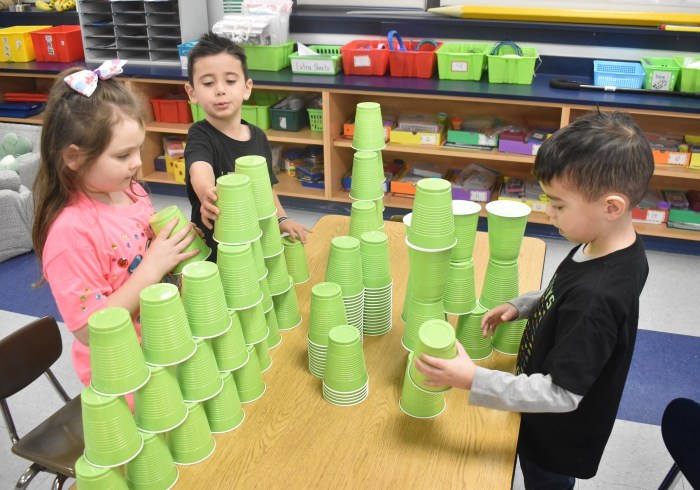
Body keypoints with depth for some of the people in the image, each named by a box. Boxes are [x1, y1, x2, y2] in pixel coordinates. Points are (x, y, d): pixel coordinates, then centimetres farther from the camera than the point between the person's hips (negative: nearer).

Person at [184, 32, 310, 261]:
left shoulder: (258, 137, 2)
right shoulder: (200, 136, -13)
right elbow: (199, 168, -36)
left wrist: (281, 219, 5)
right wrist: (208, 194, -56)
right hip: (213, 252, -5)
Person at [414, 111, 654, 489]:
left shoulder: (597, 297, -38)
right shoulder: (615, 249, -11)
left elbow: (562, 394, -33)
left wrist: (473, 380, -36)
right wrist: (520, 306, -5)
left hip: (558, 439, -7)